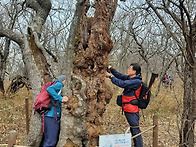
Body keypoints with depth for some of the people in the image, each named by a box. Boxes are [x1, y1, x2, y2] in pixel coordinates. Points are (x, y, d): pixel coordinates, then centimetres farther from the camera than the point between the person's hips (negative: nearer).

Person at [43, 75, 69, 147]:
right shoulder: (59, 84, -1)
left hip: (55, 117, 9)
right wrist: (60, 98, -23)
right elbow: (49, 89, -22)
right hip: (52, 117, -9)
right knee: (51, 141, -10)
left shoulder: (60, 87, 25)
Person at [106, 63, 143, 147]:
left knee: (135, 130, -4)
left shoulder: (136, 81, -18)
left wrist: (110, 76, -19)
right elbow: (120, 76, 14)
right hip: (128, 109, 10)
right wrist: (111, 69, 1)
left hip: (132, 110, -10)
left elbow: (122, 84, -26)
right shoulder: (130, 78, 10)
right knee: (133, 129, 18)